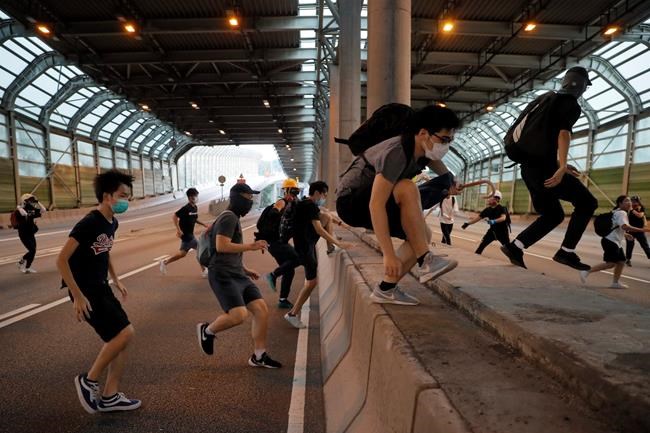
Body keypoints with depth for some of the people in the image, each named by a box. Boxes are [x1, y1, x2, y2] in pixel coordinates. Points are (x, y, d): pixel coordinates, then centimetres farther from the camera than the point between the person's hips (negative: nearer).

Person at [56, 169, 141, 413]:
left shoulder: (112, 223, 6)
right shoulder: (88, 223, -21)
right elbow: (61, 260, -21)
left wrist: (116, 280, 17)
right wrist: (78, 296, -22)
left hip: (101, 287, 9)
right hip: (85, 291, -9)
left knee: (120, 339, 7)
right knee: (124, 333, -13)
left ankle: (110, 397, 19)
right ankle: (88, 381, 9)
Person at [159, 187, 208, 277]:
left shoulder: (195, 207, 6)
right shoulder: (186, 208, -19)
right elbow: (174, 216, -19)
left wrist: (204, 224, 7)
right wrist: (178, 230, -23)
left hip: (189, 234, 9)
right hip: (186, 234, -9)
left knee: (182, 253, 16)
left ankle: (165, 262, 28)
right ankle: (204, 271, 8)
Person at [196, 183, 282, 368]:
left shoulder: (234, 218, 21)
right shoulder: (228, 217, -10)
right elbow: (221, 246, -23)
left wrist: (245, 269, 23)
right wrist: (250, 246, -20)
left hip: (237, 274, 10)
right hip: (223, 275, -9)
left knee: (262, 310, 0)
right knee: (239, 315, -21)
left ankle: (259, 356, 11)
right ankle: (207, 330, 9)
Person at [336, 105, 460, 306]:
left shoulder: (423, 149, -2)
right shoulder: (397, 153, -29)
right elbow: (376, 205, -35)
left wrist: (451, 182, -1)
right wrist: (389, 255, -35)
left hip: (372, 201, 9)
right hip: (351, 201, -9)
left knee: (424, 235, -4)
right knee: (407, 189, -32)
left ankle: (386, 289, 1)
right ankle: (425, 262, -24)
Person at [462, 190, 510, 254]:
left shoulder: (502, 209, -20)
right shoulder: (488, 209, -3)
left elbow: (503, 218, -38)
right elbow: (478, 217, 1)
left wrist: (494, 221, -57)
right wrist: (468, 223, -4)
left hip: (502, 232, -5)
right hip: (492, 231, 5)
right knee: (481, 245, -2)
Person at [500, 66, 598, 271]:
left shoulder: (549, 101, 27)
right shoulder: (571, 104, -1)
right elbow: (564, 133, -21)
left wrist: (560, 165, 30)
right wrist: (562, 167, -30)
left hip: (529, 167, 9)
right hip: (544, 168, -9)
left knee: (553, 215, 16)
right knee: (587, 202, 6)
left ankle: (514, 247, 5)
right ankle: (566, 252, 3)